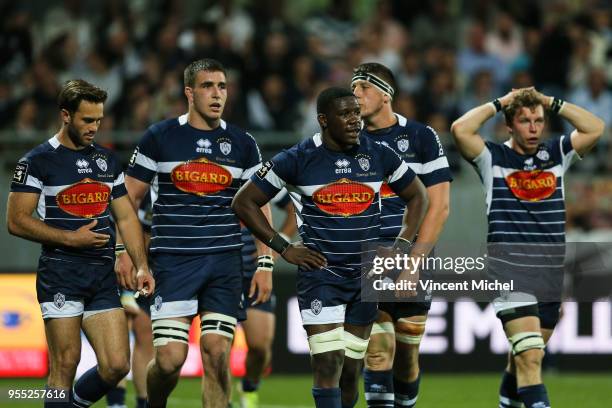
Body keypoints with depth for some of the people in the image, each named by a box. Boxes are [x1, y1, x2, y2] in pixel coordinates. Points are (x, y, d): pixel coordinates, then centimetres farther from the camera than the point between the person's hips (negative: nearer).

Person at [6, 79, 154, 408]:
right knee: (65, 364, -7)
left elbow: (125, 217, 17)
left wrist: (141, 266, 5)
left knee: (116, 366, -2)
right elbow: (16, 221, -7)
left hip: (103, 276, 5)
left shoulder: (106, 160, 15)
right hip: (60, 273, -5)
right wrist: (71, 238, -12)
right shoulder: (38, 161, -3)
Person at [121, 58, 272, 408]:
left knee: (217, 354, -7)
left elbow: (259, 207, 12)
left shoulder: (242, 143, 8)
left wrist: (265, 264, 4)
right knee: (170, 357, -10)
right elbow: (129, 199, 6)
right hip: (172, 261, -2)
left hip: (225, 262, 2)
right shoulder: (160, 137, 2)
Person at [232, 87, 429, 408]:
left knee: (351, 369, 9)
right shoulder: (298, 160, -6)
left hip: (366, 272, 4)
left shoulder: (379, 156, 2)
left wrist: (401, 246, 7)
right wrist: (283, 248, -5)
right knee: (328, 364, -14)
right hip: (320, 271, -4)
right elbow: (244, 202, 1)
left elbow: (417, 196, 18)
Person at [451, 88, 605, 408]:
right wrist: (499, 104, -5)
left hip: (550, 274, 5)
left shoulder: (556, 154, 10)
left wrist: (552, 103, 1)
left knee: (526, 357, 14)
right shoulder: (493, 158, -1)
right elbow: (460, 129, -15)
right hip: (511, 274, -5)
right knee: (530, 358, -18)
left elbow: (595, 128, 2)